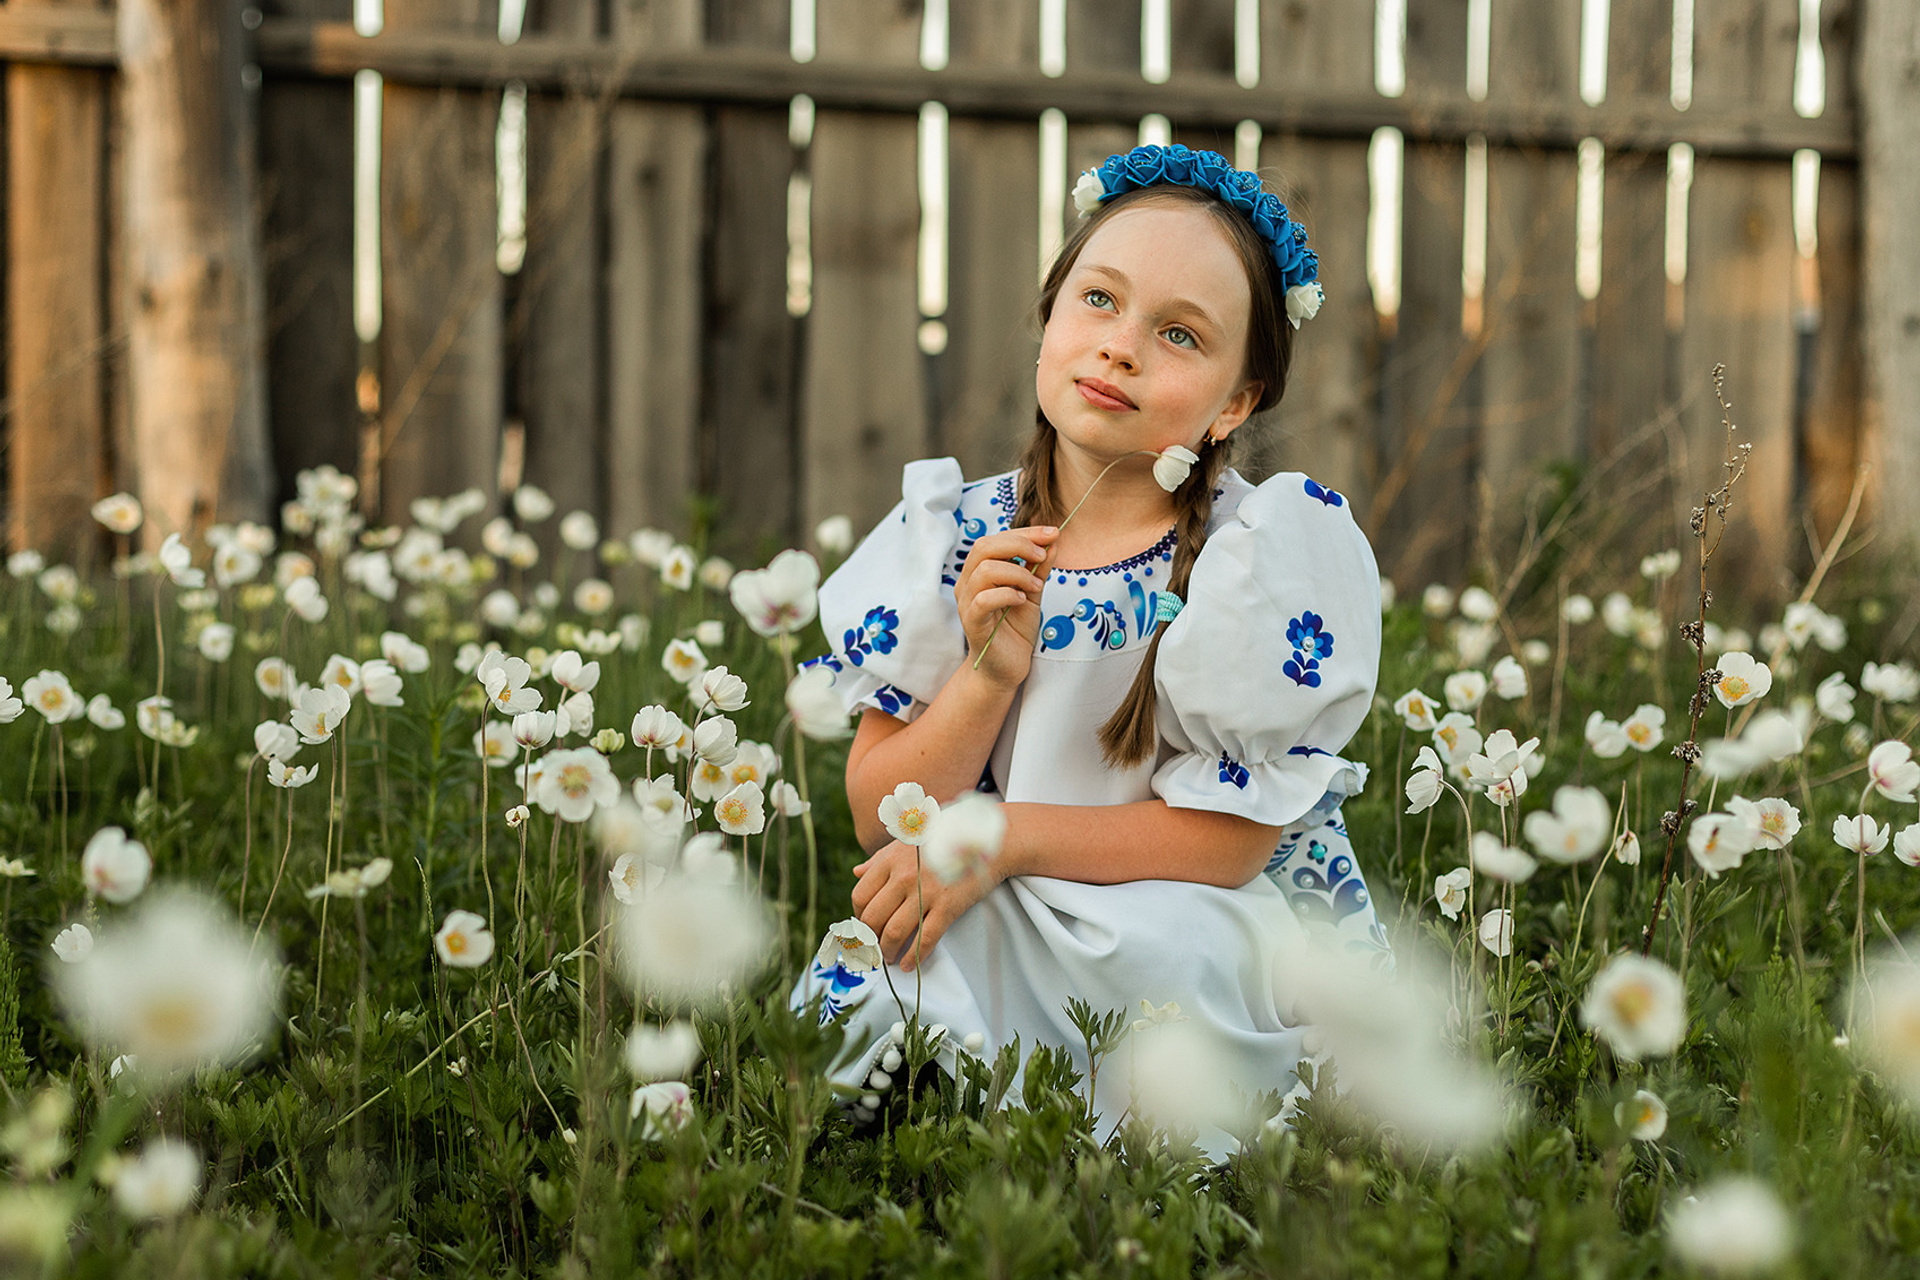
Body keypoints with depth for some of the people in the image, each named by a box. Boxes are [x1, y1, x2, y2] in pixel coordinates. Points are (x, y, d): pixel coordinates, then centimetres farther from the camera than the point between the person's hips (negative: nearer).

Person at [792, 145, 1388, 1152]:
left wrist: (1001, 837, -21)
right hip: (998, 939, 2)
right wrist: (989, 674, -19)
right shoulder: (953, 535, 0)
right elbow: (879, 819, -2)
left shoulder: (1273, 549, -11)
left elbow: (1232, 839, -13)